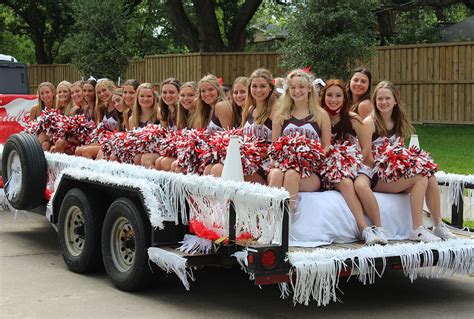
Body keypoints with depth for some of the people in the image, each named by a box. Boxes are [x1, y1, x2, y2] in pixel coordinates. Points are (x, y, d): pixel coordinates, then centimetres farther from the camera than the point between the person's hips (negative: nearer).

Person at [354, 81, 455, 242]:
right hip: (374, 176, -6)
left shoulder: (398, 123, 14)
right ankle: (417, 230, -21)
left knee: (430, 177, -17)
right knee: (420, 178, -23)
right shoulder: (370, 122, -7)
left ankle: (438, 226, -6)